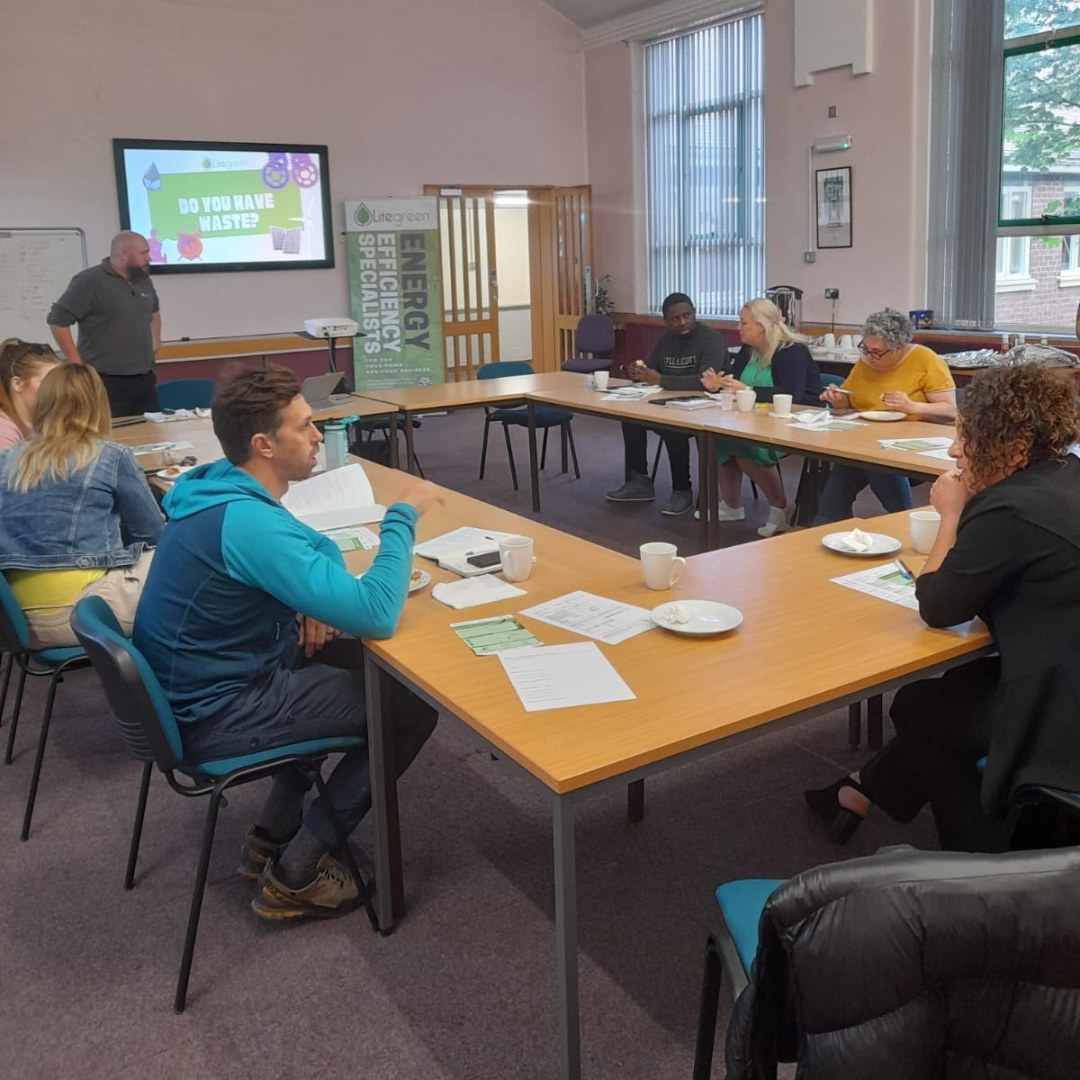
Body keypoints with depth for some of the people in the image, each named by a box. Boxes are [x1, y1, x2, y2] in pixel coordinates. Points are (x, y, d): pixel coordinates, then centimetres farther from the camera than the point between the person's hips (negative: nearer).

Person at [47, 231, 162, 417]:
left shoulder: (144, 280, 13)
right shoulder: (90, 281, -10)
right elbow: (57, 320, -12)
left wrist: (155, 341, 21)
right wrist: (78, 365, -13)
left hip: (144, 379, 7)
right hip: (106, 382, -7)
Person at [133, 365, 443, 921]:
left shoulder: (222, 488, 1)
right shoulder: (247, 522, -29)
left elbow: (316, 549, 18)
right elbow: (377, 615, -32)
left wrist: (316, 600, -2)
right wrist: (403, 514, -21)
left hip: (196, 680, 9)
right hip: (215, 715, -9)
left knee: (362, 663, 24)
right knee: (412, 710, -1)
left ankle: (271, 835, 27)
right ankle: (294, 875, 9)